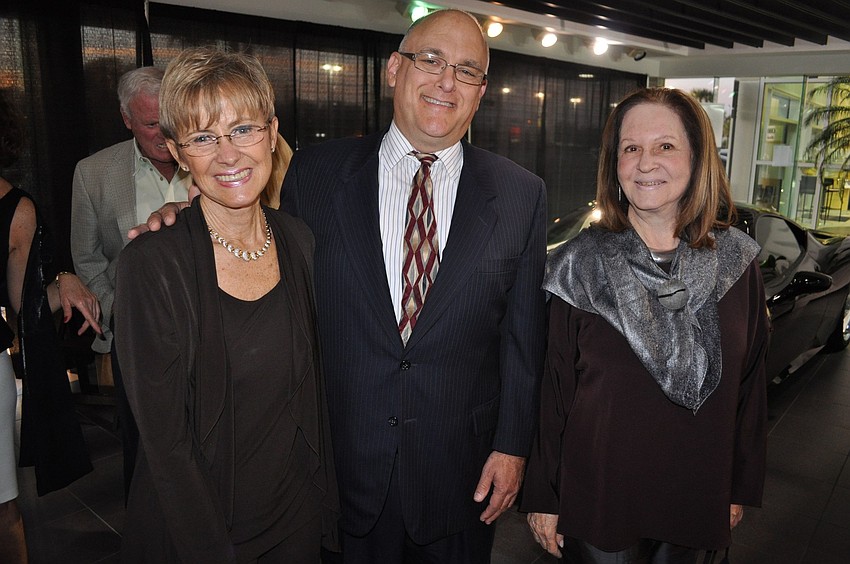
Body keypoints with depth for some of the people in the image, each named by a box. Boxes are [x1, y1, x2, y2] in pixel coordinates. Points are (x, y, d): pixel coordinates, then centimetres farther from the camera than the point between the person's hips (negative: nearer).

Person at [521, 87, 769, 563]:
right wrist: (543, 497, -6)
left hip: (697, 498, 3)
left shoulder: (736, 262, -5)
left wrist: (742, 487, 7)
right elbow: (553, 388, -9)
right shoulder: (579, 266, -12)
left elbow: (750, 382, 3)